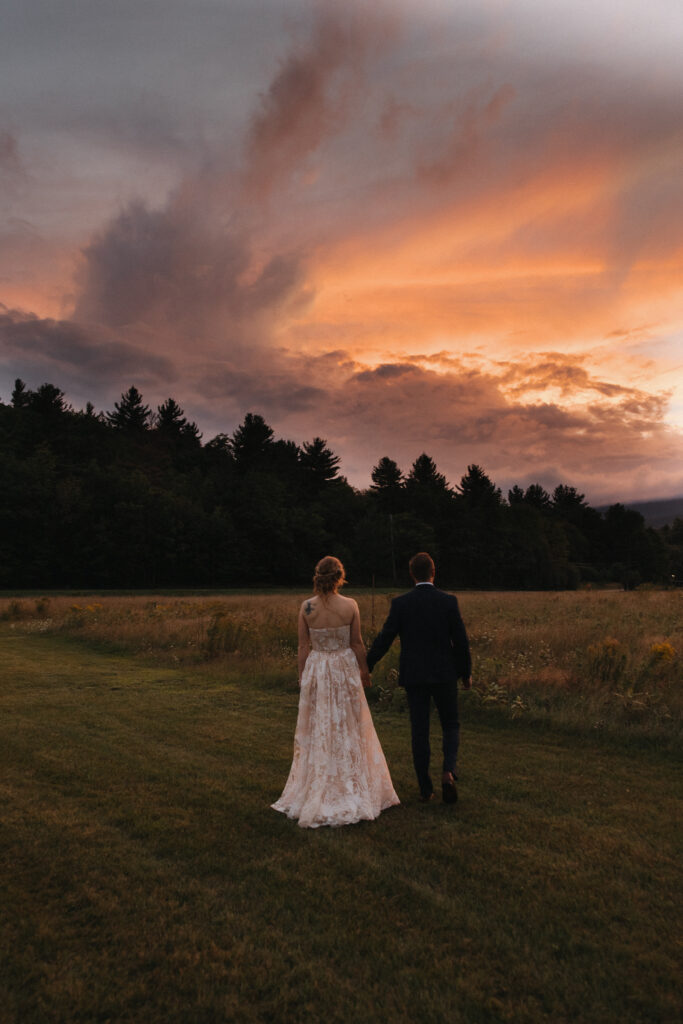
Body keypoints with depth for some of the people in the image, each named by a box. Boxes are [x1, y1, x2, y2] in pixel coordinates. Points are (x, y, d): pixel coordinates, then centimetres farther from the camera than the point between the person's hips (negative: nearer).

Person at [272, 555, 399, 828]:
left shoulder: (306, 607, -8)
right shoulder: (350, 606, -11)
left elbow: (303, 646, -3)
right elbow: (356, 643, -3)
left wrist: (302, 677, 7)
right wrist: (364, 670, 11)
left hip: (316, 671, 1)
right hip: (345, 669, -1)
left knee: (317, 731, 12)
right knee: (349, 729, 13)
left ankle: (316, 793, 20)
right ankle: (353, 791, 24)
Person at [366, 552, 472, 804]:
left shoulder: (400, 603, -6)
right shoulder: (448, 601, -7)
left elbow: (384, 639, -7)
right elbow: (461, 641, -4)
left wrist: (365, 667, 3)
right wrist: (466, 673, 9)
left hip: (414, 676, 1)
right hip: (444, 674, 0)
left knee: (419, 731, 10)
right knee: (451, 726, 16)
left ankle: (425, 788, 15)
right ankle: (448, 771, -6)